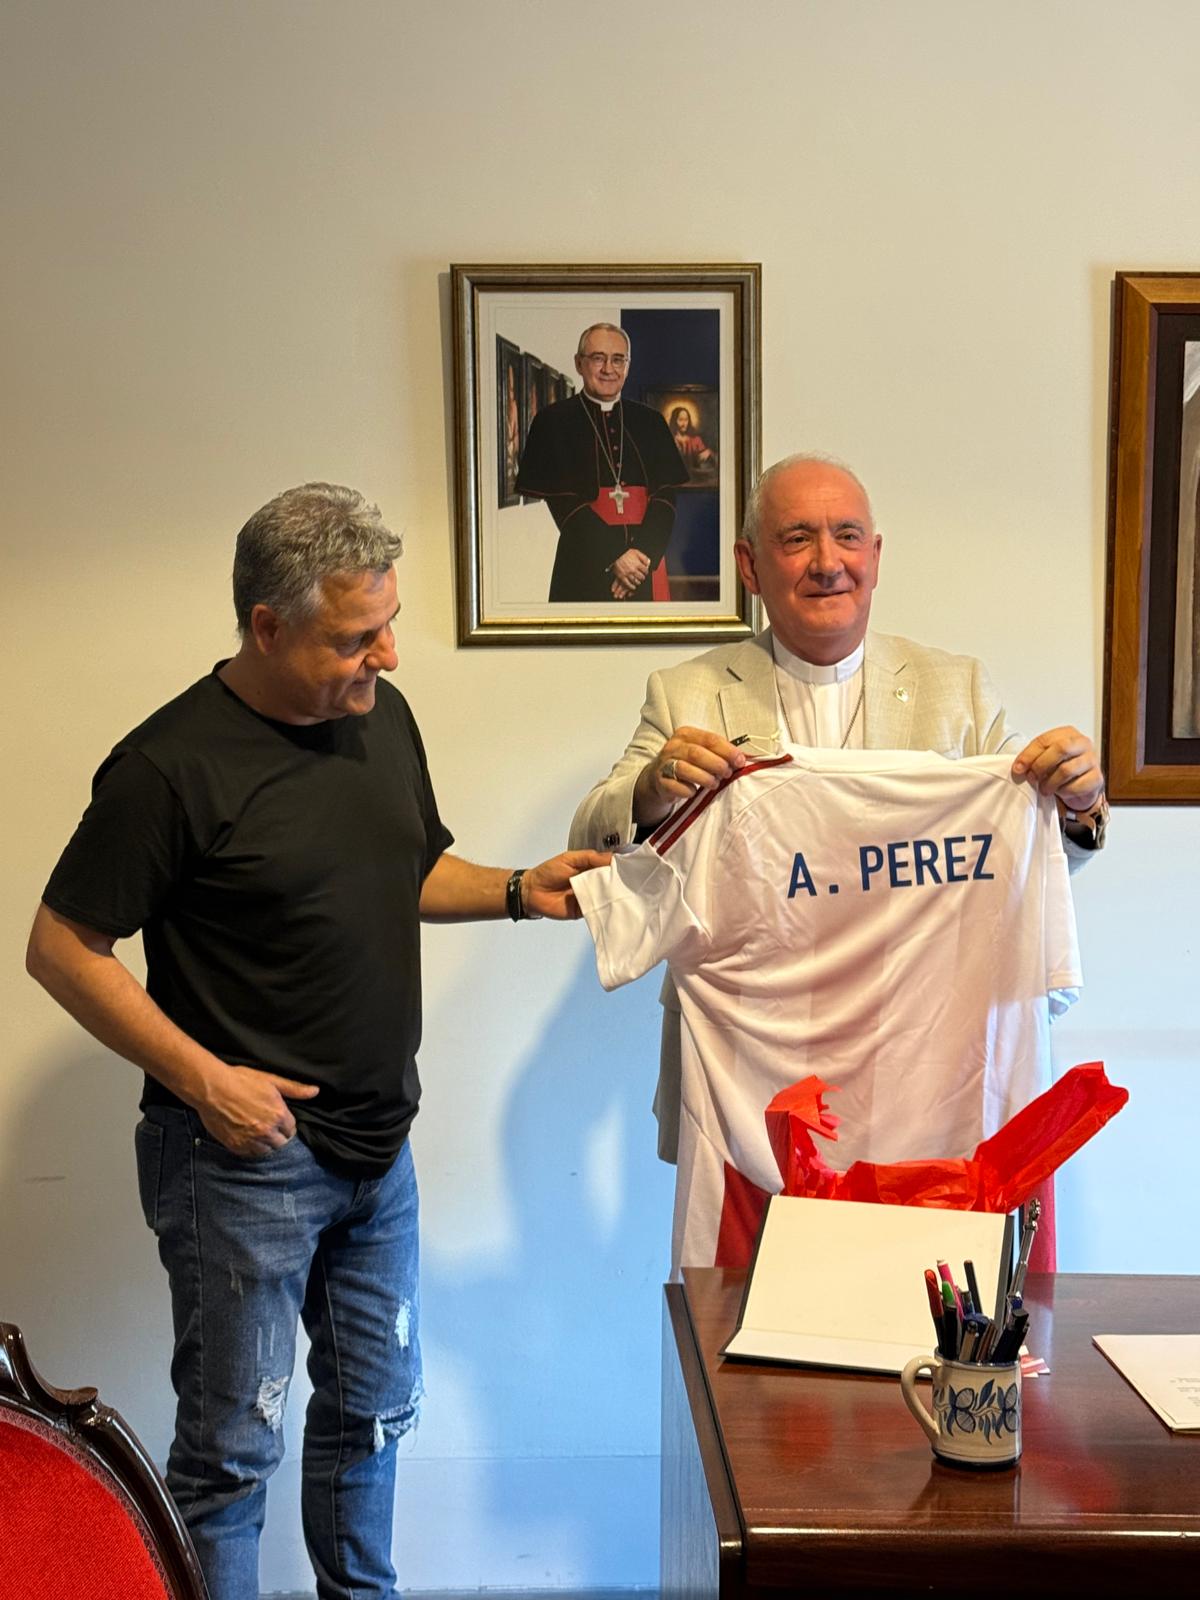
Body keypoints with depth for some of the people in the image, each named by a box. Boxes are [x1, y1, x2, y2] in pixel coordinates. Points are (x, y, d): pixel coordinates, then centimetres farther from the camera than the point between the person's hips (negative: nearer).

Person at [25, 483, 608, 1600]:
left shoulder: (382, 716, 4)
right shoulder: (174, 765, -18)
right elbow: (61, 948, -13)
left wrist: (518, 890, 0)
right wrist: (204, 1080, -18)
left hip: (378, 1151, 7)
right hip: (243, 1159, -7)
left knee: (375, 1410, 20)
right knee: (232, 1447, 5)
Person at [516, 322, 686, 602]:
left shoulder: (650, 422, 12)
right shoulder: (553, 421, 2)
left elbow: (665, 495, 3)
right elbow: (563, 503, -6)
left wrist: (643, 554, -14)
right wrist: (614, 557, -15)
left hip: (647, 562, 3)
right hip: (584, 568, -3)